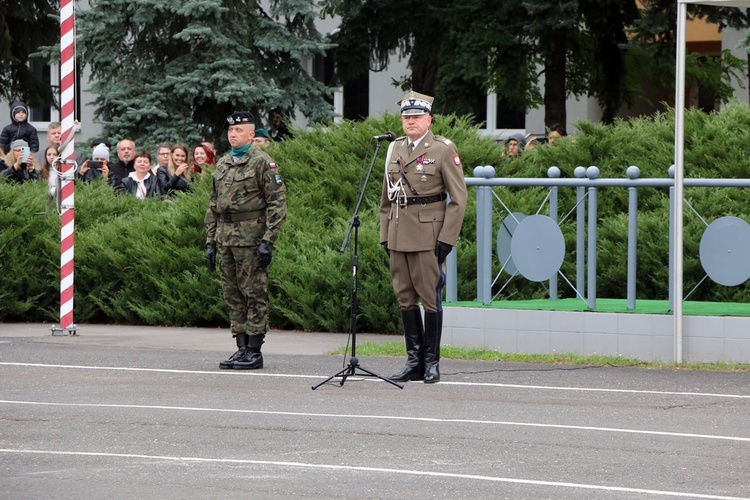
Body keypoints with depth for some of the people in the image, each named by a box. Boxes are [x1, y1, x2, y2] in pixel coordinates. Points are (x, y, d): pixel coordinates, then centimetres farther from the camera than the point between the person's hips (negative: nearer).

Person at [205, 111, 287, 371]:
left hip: (251, 239, -7)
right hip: (226, 239, 7)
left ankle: (254, 352, -2)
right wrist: (210, 241, 15)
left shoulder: (262, 163, -6)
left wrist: (268, 241, -17)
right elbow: (213, 205, 21)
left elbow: (277, 203, -11)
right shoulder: (222, 164, 16)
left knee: (255, 295, -4)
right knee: (233, 297, 9)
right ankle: (241, 348, 14)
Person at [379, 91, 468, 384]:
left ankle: (431, 362, 4)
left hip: (428, 236, -6)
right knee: (405, 297, 7)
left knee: (430, 298, -3)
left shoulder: (443, 150, -4)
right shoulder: (395, 150, 13)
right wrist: (385, 236, 13)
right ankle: (414, 361, 13)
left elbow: (459, 198, -6)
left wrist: (447, 238, -12)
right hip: (399, 235, 6)